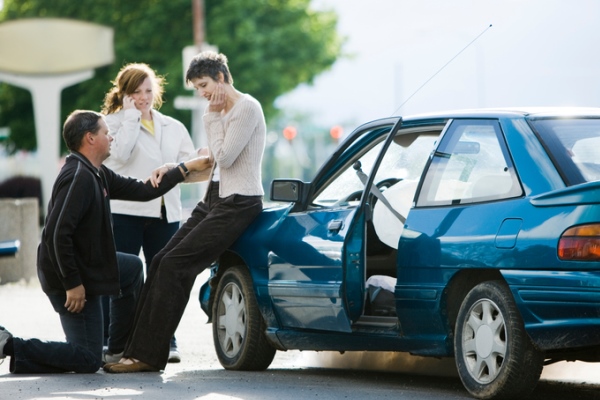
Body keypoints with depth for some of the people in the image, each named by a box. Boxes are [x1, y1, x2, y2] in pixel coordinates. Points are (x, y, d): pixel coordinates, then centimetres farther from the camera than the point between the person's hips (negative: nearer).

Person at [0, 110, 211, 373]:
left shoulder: (97, 174, 8)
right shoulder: (79, 177, -23)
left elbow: (142, 191, 16)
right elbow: (57, 234, -30)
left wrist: (186, 168, 18)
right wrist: (72, 284, -27)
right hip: (72, 276, -10)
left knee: (133, 267, 30)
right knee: (88, 361, -9)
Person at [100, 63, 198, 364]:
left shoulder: (173, 127, 18)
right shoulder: (114, 122, 2)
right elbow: (119, 155, -16)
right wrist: (131, 115, -10)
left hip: (165, 212, 4)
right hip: (124, 212, -4)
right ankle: (115, 345, -2)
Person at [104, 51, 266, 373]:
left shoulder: (246, 108, -11)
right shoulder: (222, 110, 18)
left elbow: (224, 156, -16)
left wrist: (214, 117, -7)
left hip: (237, 204, -10)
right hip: (214, 200, 10)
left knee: (174, 265, -16)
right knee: (162, 261, -1)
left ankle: (148, 355, -14)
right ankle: (139, 349, -3)